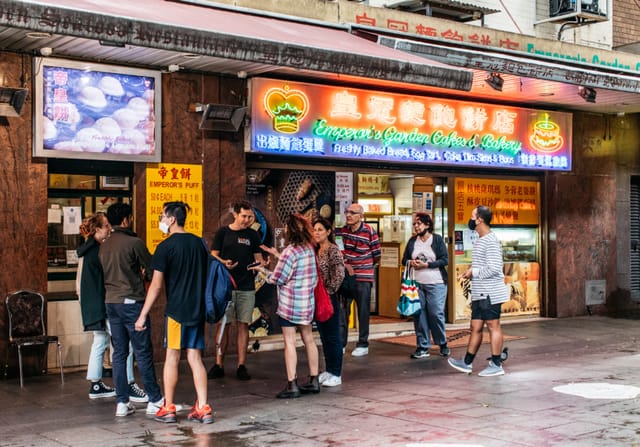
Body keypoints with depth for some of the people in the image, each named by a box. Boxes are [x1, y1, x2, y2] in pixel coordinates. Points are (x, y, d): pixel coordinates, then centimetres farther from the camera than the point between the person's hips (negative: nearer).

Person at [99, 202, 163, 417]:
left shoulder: (104, 246, 9)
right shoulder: (134, 243, -12)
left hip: (111, 302, 7)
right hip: (131, 302, -6)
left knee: (119, 353, 9)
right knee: (143, 353, 0)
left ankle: (122, 402, 10)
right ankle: (155, 400, 6)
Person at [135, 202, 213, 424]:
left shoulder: (166, 247, -10)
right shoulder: (198, 243, 9)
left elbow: (156, 286, -11)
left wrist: (143, 315, -6)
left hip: (177, 309, -5)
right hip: (198, 309, 5)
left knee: (172, 357, 4)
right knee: (195, 357, 8)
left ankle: (168, 408, 12)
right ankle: (203, 408, 5)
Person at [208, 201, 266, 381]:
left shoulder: (253, 235, 10)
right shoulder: (223, 232, 4)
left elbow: (258, 258, 12)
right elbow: (213, 255, 3)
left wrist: (262, 264, -11)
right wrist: (223, 263, -18)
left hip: (247, 288, 1)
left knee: (243, 325, 2)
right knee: (222, 324, 0)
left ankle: (241, 366, 7)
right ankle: (219, 365, 8)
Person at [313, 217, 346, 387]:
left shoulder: (333, 250, -13)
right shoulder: (316, 250, 10)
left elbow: (340, 274, -20)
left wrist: (330, 291, -16)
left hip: (330, 299, -8)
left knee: (333, 336, 0)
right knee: (324, 336, 14)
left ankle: (336, 374, 8)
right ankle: (328, 371, 24)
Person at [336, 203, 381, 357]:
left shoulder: (369, 232, -8)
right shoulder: (341, 230, 1)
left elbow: (377, 255, 0)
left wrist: (364, 266, 8)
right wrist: (346, 265, -6)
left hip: (363, 277, -3)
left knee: (363, 312, 3)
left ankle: (363, 345, 12)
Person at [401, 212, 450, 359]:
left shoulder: (437, 239, 0)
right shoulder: (412, 241, 13)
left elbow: (444, 260, -6)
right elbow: (404, 259, 15)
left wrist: (426, 264, -14)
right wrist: (411, 262, -7)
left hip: (436, 284, -4)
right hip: (417, 284, 4)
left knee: (436, 314, -6)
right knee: (419, 315, 0)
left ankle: (443, 344, 13)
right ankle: (422, 347, 8)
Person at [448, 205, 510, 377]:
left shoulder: (491, 241, -16)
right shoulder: (480, 241, 16)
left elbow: (494, 268, -23)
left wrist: (473, 272, -13)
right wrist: (469, 273, 9)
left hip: (490, 293, -10)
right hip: (480, 293, 10)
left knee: (493, 326, -2)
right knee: (475, 327, 14)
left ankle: (496, 365, 6)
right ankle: (467, 363, 22)